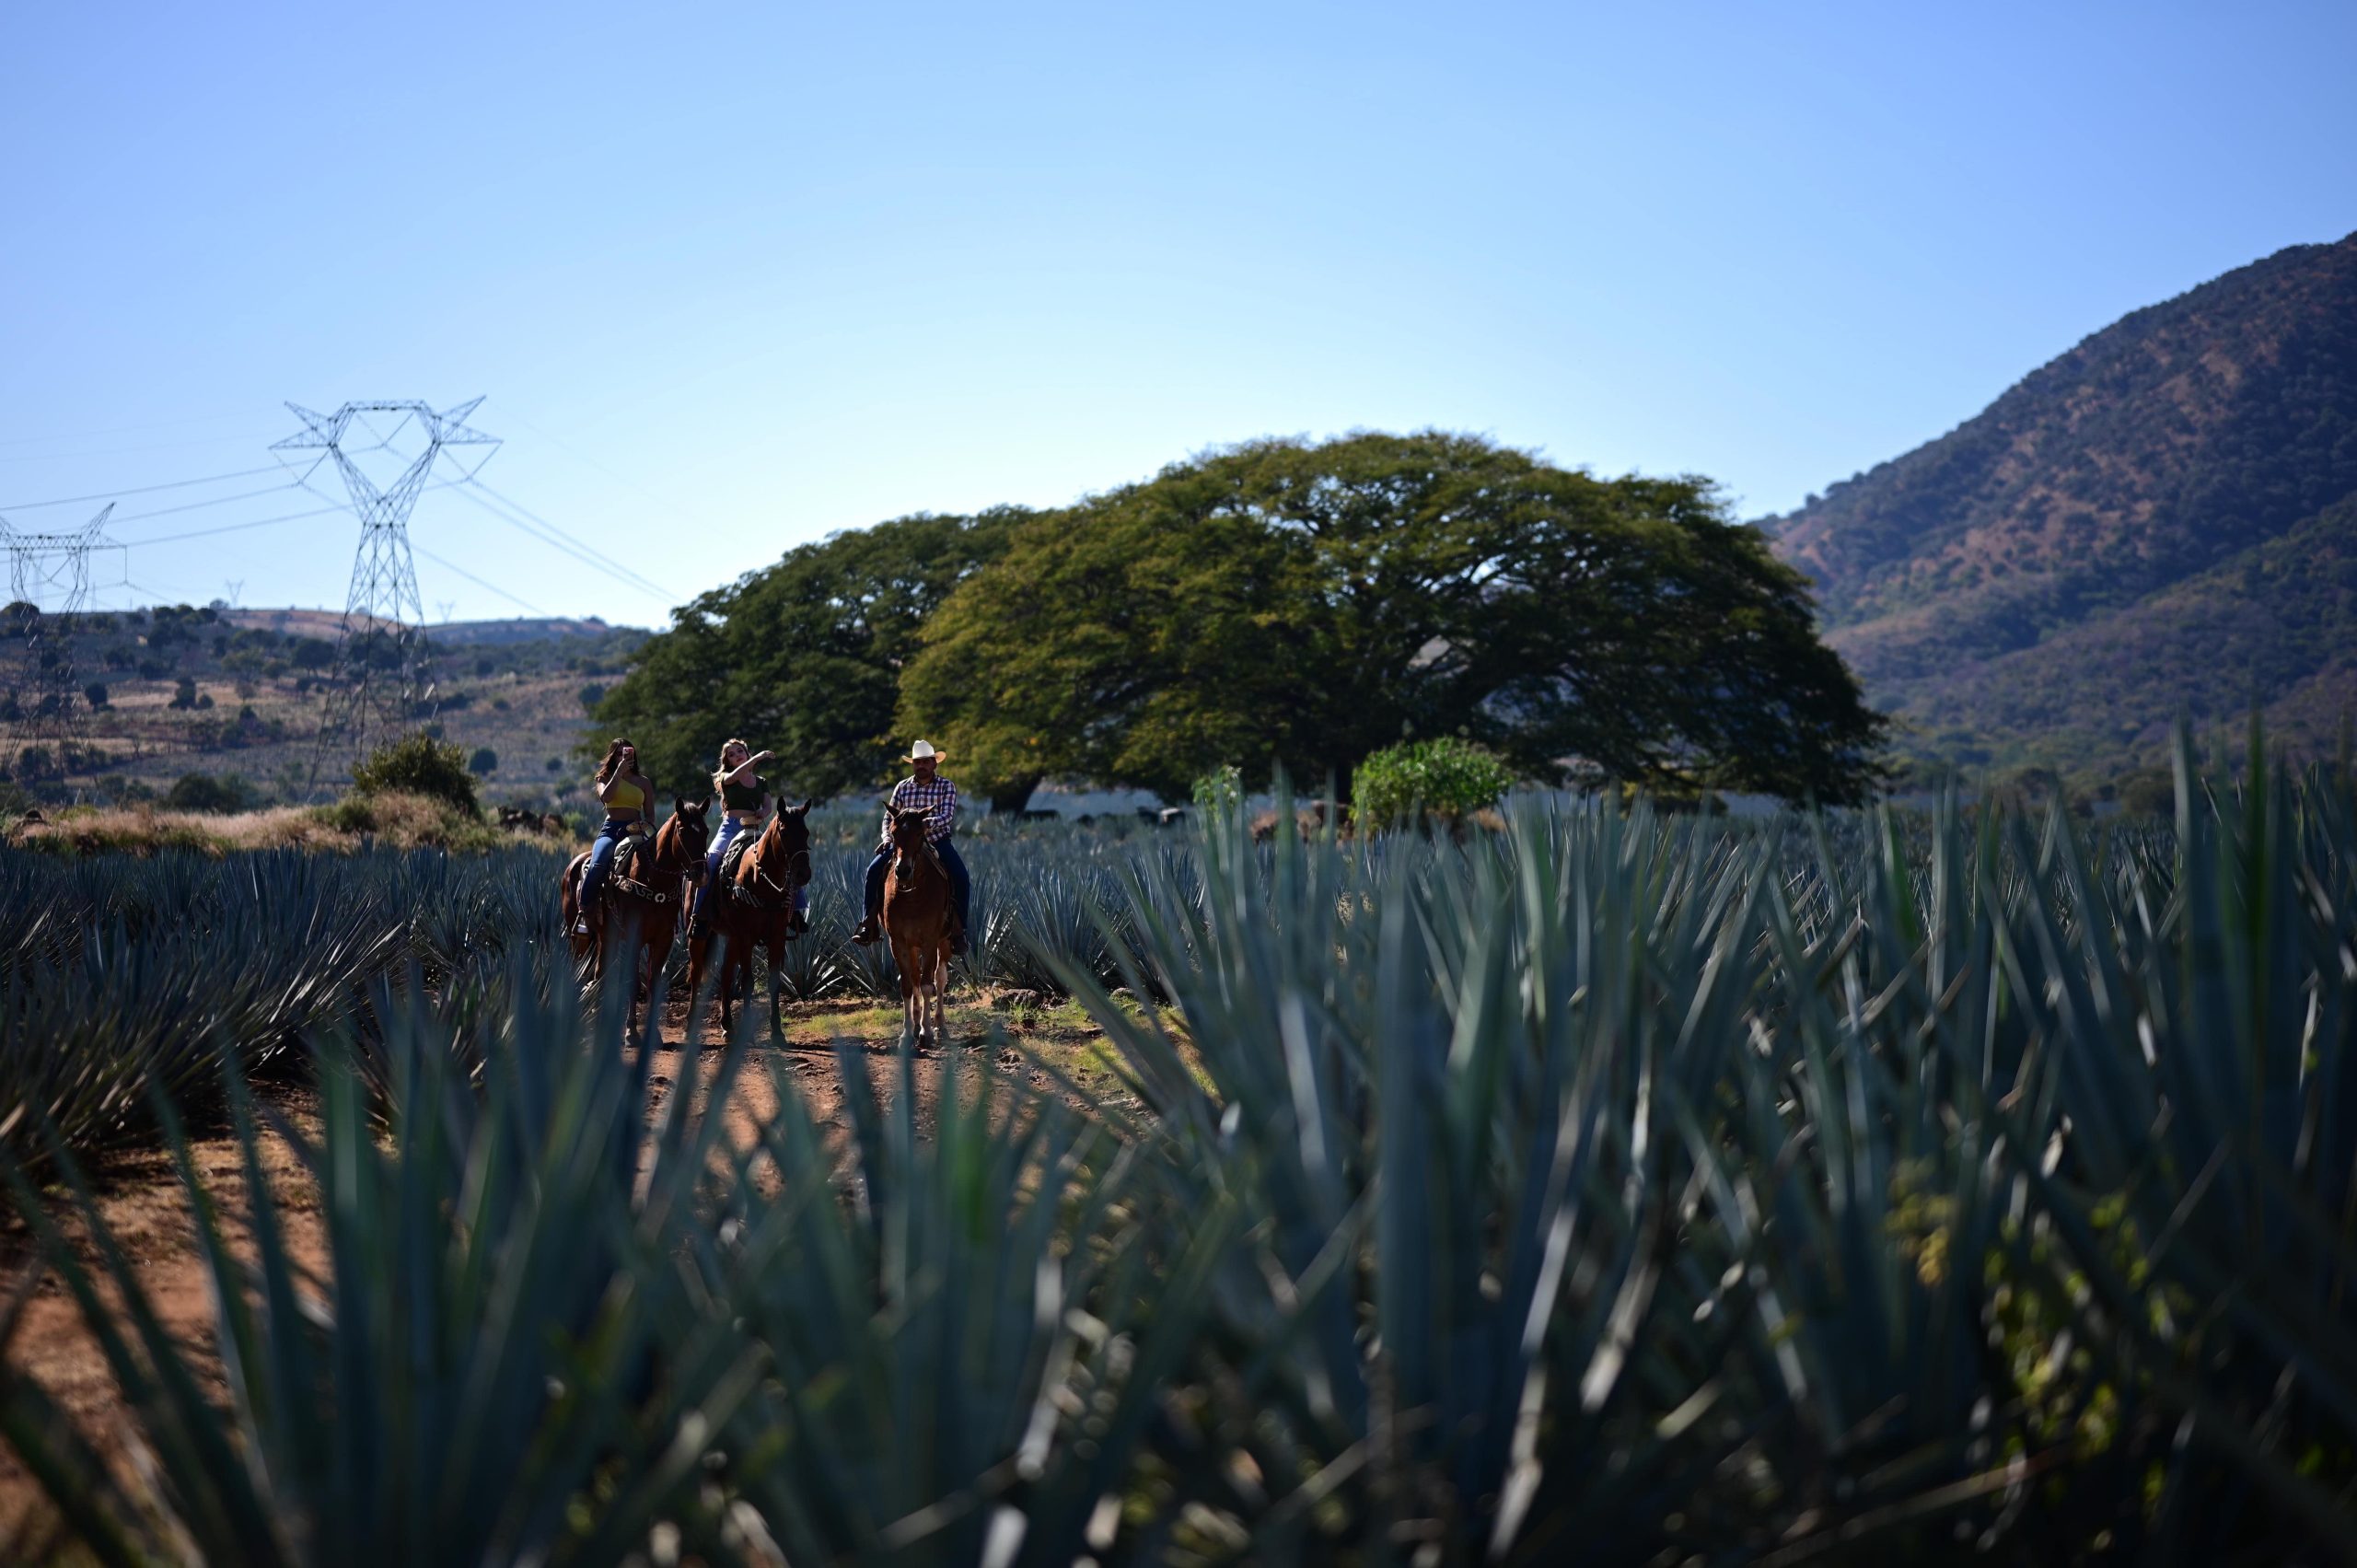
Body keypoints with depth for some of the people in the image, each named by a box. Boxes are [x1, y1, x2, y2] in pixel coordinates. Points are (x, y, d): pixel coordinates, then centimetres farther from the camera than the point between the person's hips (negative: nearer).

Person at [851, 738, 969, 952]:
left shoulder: (947, 787, -2)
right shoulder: (902, 787, 6)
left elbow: (947, 816, -15)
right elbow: (889, 817, 8)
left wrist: (927, 823, -34)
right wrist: (887, 838, -11)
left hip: (939, 841, -2)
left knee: (961, 878, -25)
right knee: (875, 869, -16)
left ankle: (958, 930, -12)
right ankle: (870, 923, -8)